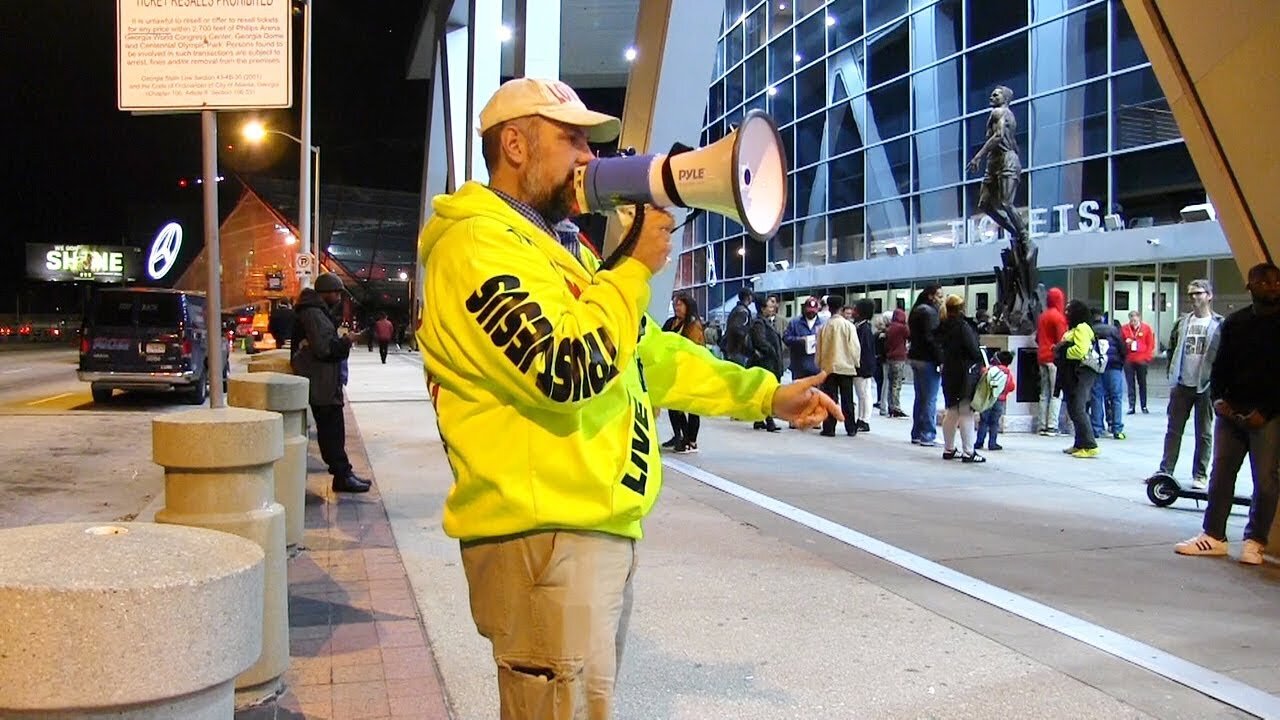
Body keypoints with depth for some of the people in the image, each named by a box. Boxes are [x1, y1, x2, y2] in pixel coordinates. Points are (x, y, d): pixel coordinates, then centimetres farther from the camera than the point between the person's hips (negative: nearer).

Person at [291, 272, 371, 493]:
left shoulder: (319, 312, 19)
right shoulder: (314, 314, -15)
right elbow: (324, 348, -23)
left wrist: (341, 341, 6)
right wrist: (346, 341, -11)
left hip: (325, 382, 11)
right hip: (321, 384, -11)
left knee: (331, 430, 12)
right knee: (332, 430, -8)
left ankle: (343, 473, 16)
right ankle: (342, 475, -6)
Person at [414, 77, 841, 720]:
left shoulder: (561, 248, 20)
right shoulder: (475, 245, -13)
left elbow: (651, 352, 20)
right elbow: (566, 370, -24)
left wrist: (766, 395, 15)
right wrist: (636, 268, -12)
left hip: (605, 528, 10)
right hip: (544, 538, -10)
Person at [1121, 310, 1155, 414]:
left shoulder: (1146, 328, 1)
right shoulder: (1124, 328, 4)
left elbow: (1150, 344, 3)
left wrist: (1147, 357, -4)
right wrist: (1126, 343, -12)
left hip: (1141, 361, -1)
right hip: (1128, 361, 1)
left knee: (1142, 384, 6)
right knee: (1130, 384, 1)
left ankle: (1144, 406, 13)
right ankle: (1132, 406, 4)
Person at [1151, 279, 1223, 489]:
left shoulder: (1219, 324, -4)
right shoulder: (1182, 322, 9)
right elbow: (1172, 350, 15)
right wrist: (1172, 377, 8)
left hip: (1205, 386, -4)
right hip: (1182, 385, 4)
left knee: (1204, 433, 5)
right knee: (1173, 430, 7)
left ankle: (1200, 475, 11)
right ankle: (1165, 470, 13)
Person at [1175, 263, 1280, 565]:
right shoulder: (1234, 322, 12)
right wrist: (1218, 398, -3)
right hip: (1231, 411, 4)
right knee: (1221, 473, 5)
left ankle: (1255, 542, 6)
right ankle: (1214, 536, 11)